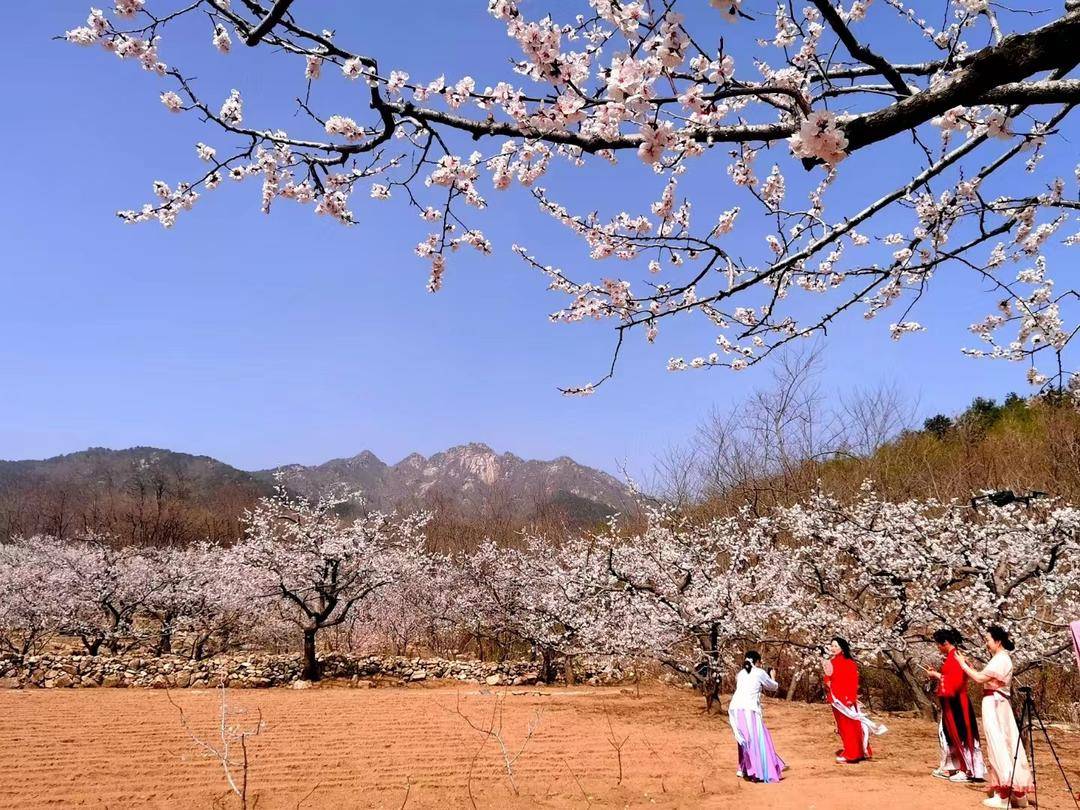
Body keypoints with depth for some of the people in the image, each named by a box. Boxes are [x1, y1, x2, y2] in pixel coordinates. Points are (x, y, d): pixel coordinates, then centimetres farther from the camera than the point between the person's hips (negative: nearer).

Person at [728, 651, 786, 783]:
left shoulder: (741, 673, 20)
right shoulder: (760, 673, 7)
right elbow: (773, 687, 20)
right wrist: (772, 677, 40)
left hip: (735, 709, 6)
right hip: (748, 710, -6)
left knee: (745, 740, 21)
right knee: (757, 740, 0)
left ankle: (742, 769, 27)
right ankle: (758, 773, -5)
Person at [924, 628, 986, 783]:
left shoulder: (955, 657, -18)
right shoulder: (951, 656, 11)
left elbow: (954, 681, -23)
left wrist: (937, 676, -14)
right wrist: (937, 674, 9)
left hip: (956, 703, -10)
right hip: (950, 702, 10)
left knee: (959, 734, -4)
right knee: (947, 733, 15)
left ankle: (968, 771, 3)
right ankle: (949, 768, 23)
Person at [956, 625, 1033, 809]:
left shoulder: (1001, 659, -15)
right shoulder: (1002, 658, 16)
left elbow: (980, 678, -18)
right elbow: (983, 677, 15)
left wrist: (963, 664, -8)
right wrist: (968, 664, 10)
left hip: (994, 703, -10)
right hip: (998, 703, 10)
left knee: (998, 746, -8)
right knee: (1006, 744, 12)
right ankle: (1016, 791, 18)